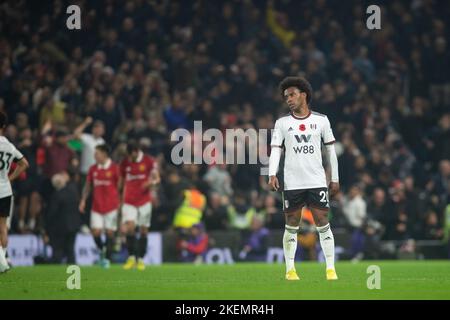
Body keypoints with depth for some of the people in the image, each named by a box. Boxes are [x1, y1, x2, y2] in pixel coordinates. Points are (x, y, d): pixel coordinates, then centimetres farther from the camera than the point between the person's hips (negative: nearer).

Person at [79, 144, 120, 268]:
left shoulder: (114, 168, -6)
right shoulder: (93, 169, 6)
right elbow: (88, 186, 15)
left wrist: (120, 203, -6)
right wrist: (83, 200, 6)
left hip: (111, 206, -3)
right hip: (97, 206, 3)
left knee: (109, 232, -1)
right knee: (95, 231, -5)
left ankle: (107, 258, 10)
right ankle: (102, 250, 23)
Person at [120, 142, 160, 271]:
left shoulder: (149, 161, -3)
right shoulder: (125, 163, 5)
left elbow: (157, 178, -1)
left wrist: (151, 182, -24)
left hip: (144, 201, -1)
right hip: (129, 201, 1)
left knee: (143, 230, 1)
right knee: (129, 227, -15)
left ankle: (141, 259, 10)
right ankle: (131, 258, -7)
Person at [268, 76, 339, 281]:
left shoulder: (321, 120, 7)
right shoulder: (282, 123, 6)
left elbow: (330, 149, 12)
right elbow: (275, 149, 0)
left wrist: (335, 178, 9)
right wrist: (272, 175, -15)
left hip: (317, 181, 0)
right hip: (292, 182, 0)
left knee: (322, 223, -5)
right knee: (291, 225, 3)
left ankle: (331, 268, -2)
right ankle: (290, 269, 9)